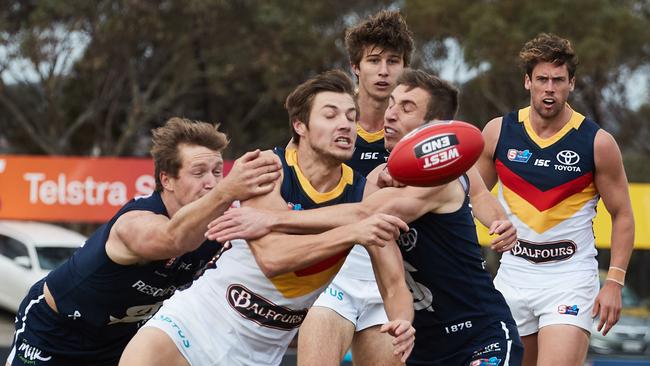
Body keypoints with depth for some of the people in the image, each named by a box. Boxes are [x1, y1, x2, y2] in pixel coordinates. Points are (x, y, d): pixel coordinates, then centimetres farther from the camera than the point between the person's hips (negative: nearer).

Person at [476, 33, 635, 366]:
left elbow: (622, 215, -1)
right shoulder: (498, 132, -1)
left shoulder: (597, 142, -8)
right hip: (514, 273, 4)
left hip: (571, 276, -4)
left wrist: (614, 282, -8)